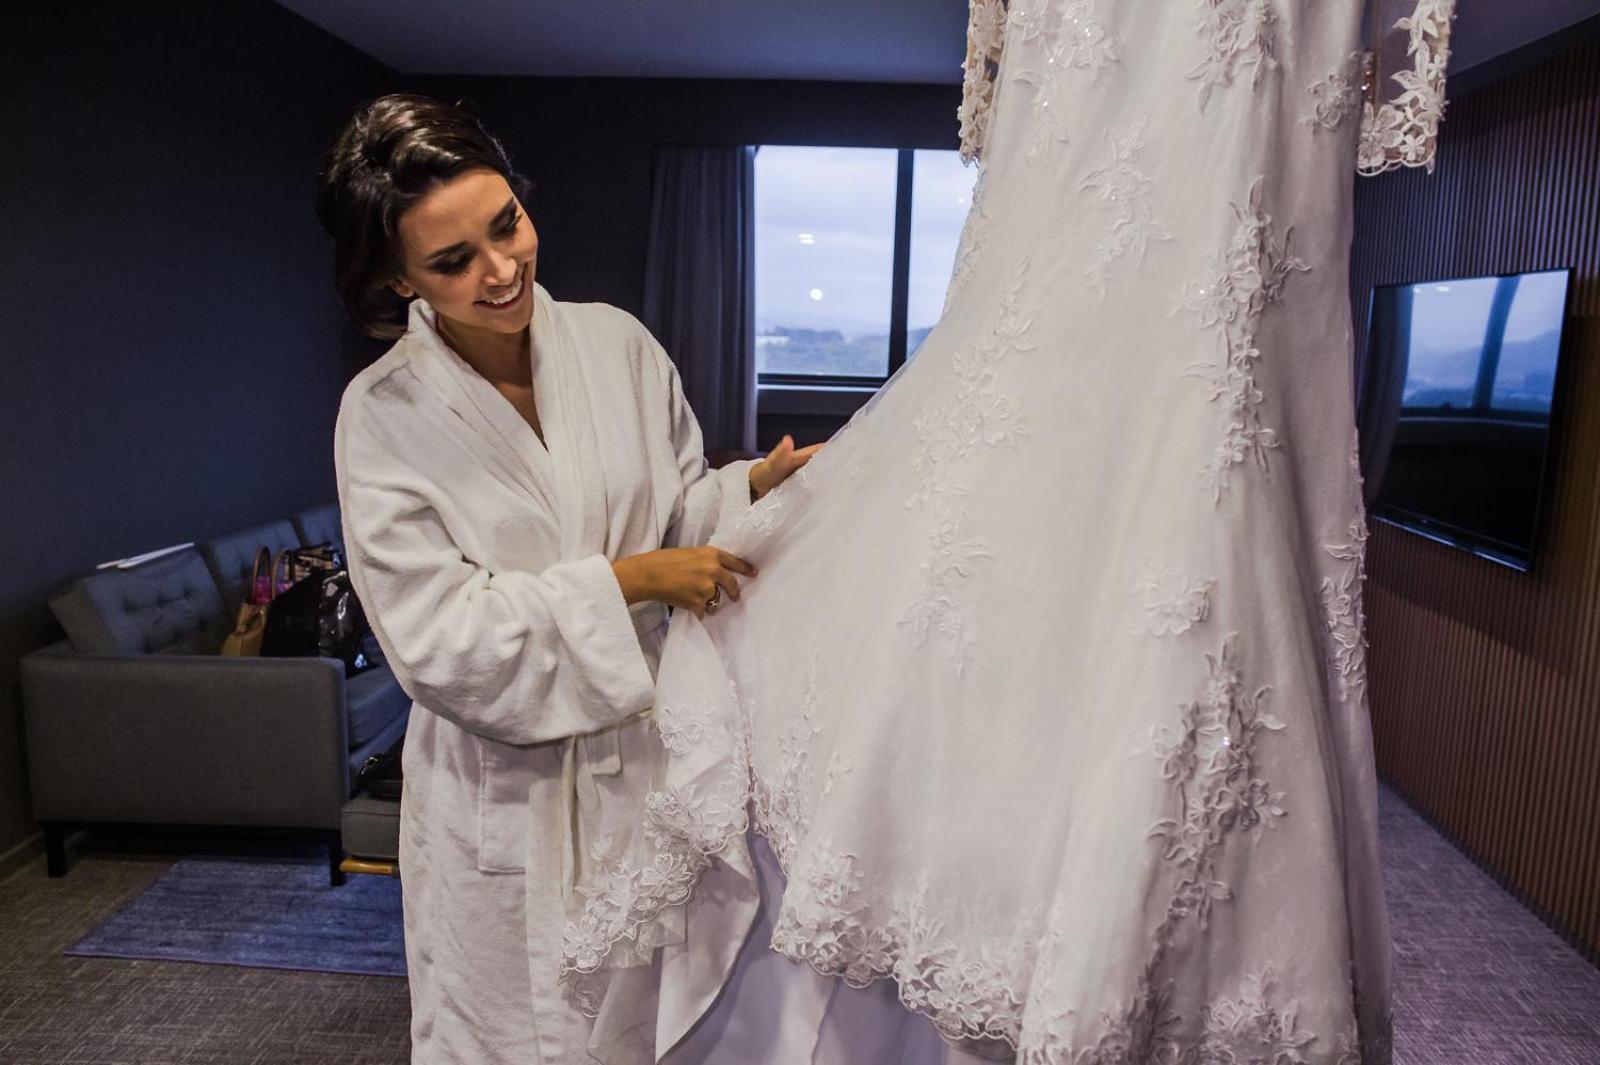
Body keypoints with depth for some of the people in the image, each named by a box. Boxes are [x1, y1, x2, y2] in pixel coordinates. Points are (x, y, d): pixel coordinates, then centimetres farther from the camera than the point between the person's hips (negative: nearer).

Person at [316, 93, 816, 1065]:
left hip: (641, 747, 3)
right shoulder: (383, 416, -12)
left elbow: (677, 505, 7)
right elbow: (436, 638, -16)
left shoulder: (616, 342, -5)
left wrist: (753, 487, -14)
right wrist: (627, 582, -23)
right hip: (505, 783, -2)